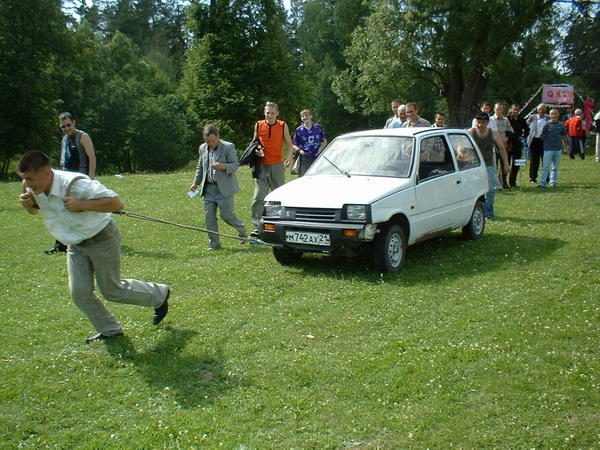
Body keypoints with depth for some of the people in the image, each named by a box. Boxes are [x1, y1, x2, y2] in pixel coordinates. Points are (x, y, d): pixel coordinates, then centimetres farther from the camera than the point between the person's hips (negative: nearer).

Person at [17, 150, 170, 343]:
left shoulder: (75, 184, -32)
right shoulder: (34, 188, -10)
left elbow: (116, 203, -30)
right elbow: (35, 210, 13)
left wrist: (81, 204, -38)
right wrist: (28, 203, -12)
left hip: (102, 239, -7)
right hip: (76, 245, 7)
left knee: (112, 290, 6)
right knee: (79, 292, 1)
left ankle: (160, 294, 30)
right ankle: (109, 329, 21)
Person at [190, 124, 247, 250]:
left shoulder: (228, 147, -7)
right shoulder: (202, 148, 12)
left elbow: (235, 165, -9)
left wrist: (224, 166, -27)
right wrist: (196, 182, 19)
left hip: (224, 188, -5)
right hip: (209, 188, 5)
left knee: (227, 215, -5)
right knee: (209, 217, 2)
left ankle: (242, 231, 24)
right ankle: (214, 243, 11)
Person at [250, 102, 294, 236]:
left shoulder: (283, 126, -2)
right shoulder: (258, 125, 2)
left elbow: (289, 144, 3)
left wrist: (289, 157, -15)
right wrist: (256, 150, -5)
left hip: (277, 165, -1)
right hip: (262, 166, 1)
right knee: (258, 197, -8)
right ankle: (257, 227, -8)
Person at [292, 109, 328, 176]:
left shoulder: (318, 128, 6)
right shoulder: (298, 130, 3)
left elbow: (324, 141, 15)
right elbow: (294, 145, 8)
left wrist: (320, 150, -1)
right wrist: (299, 150, -12)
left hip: (317, 158, 1)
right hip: (304, 158, -1)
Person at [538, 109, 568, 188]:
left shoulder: (561, 125, 6)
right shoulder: (547, 124, -2)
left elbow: (563, 136, 13)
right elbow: (542, 136, 3)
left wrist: (566, 147, 14)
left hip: (558, 149, 3)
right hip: (548, 148, -3)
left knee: (555, 166, 10)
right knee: (545, 166, -5)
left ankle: (553, 182, 19)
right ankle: (542, 183, -5)